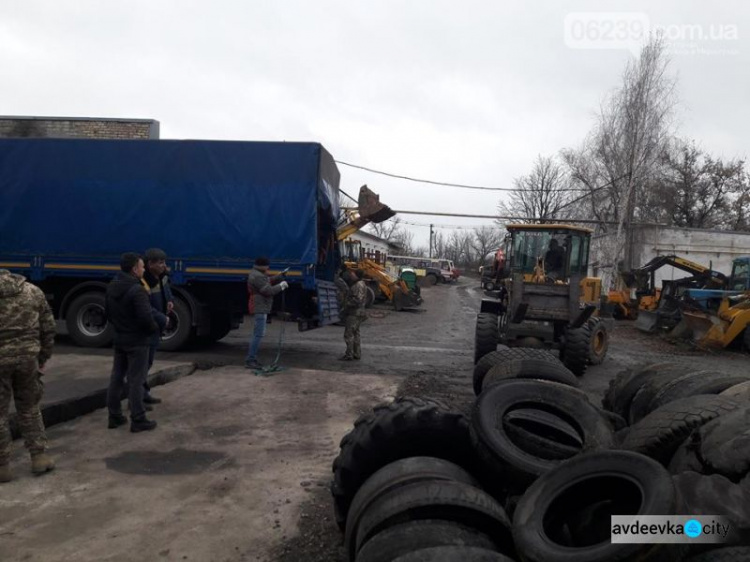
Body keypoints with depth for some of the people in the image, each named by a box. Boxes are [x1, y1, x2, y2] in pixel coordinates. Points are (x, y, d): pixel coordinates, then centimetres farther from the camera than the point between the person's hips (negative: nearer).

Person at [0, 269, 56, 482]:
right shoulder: (33, 291, 7)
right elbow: (48, 329, 7)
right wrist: (42, 359, 14)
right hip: (28, 357, 4)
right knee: (29, 409, 17)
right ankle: (39, 457, 18)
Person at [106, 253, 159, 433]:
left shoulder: (112, 287, 7)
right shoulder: (137, 290, -22)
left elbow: (108, 313, 16)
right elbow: (146, 317, -26)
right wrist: (155, 329, -7)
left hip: (119, 340, 8)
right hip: (137, 341, -8)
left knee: (116, 377, 14)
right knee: (135, 381, -3)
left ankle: (114, 416, 23)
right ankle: (138, 420, 3)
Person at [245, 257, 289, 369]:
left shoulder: (255, 273, 16)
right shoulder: (258, 277, -18)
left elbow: (269, 282, 20)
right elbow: (269, 290, -22)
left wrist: (280, 277, 11)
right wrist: (281, 286, -10)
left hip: (259, 308, 11)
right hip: (259, 308, -11)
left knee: (257, 334, 16)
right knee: (258, 334, -11)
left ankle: (251, 358, 20)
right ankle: (250, 360, -11)